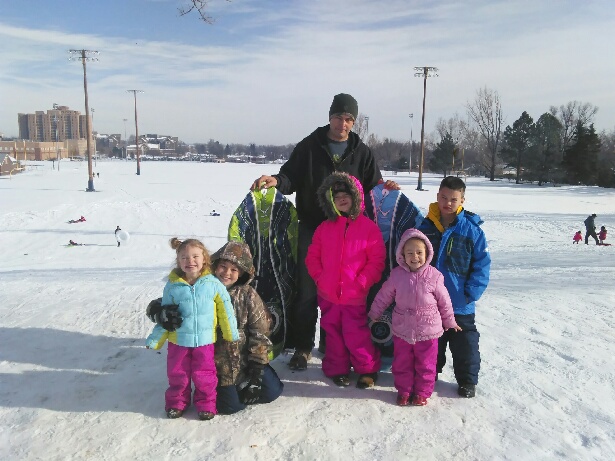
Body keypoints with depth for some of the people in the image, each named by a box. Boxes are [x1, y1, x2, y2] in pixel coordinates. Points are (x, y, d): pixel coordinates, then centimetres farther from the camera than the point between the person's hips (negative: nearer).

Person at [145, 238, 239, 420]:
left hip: (205, 340, -1)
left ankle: (206, 404, 29)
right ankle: (177, 402, 36)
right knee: (177, 374, 14)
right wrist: (155, 340, 4)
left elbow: (225, 310, -1)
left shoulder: (213, 283, -9)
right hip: (178, 340, 1)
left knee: (204, 375, 8)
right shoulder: (172, 286, -6)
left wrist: (232, 335, 3)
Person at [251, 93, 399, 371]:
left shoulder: (361, 152, 7)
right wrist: (275, 180, -21)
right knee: (306, 289, -2)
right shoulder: (309, 146, 1)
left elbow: (371, 188, 10)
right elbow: (291, 178, -1)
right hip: (311, 227, -2)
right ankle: (302, 346, 12)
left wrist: (384, 187, -12)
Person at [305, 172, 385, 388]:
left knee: (357, 335, 0)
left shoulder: (369, 227, -5)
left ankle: (368, 370, 23)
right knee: (333, 334, 14)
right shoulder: (324, 228, 5)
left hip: (355, 296, -3)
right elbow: (312, 256, 9)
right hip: (328, 295, 4)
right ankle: (337, 369, 32)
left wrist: (361, 283, -13)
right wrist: (320, 278, -3)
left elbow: (377, 261, -7)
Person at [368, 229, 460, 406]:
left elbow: (444, 301, 1)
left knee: (425, 364, 12)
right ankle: (403, 390, 33)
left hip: (427, 330, -1)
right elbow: (384, 296, 5)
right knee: (401, 363, 14)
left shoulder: (434, 276, -11)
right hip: (402, 330, 2)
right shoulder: (397, 275, -7)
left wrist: (449, 321, 10)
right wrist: (374, 314, 13)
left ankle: (422, 392, 31)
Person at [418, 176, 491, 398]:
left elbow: (482, 266, -9)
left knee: (465, 344, 12)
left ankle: (467, 381, 31)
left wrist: (470, 294, -15)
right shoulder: (425, 226, -2)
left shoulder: (472, 229, -11)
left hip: (460, 305, -3)